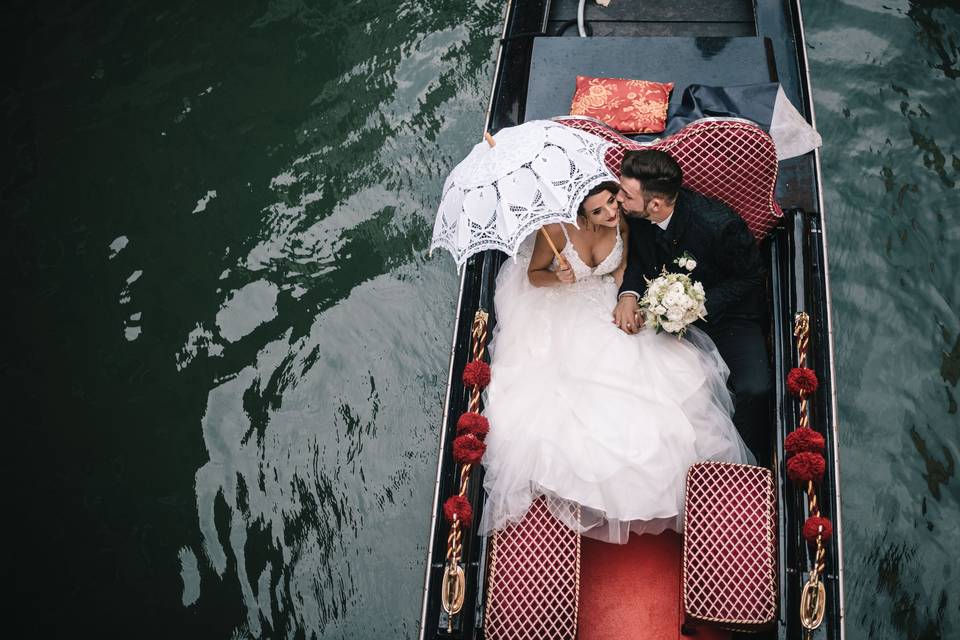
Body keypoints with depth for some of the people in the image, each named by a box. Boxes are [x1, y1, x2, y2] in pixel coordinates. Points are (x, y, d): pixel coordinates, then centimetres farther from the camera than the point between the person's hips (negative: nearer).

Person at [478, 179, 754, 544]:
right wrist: (558, 278, -32)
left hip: (608, 305, 4)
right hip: (558, 312, -3)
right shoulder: (557, 229, -28)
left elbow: (621, 267, 2)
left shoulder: (624, 220, -18)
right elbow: (533, 275, -10)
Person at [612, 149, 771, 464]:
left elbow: (751, 276, -16)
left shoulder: (719, 223, -32)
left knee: (754, 390, -25)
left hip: (726, 310, -4)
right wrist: (628, 295, -19)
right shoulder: (633, 213, -17)